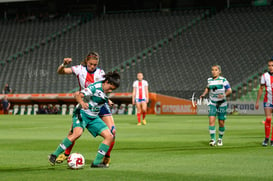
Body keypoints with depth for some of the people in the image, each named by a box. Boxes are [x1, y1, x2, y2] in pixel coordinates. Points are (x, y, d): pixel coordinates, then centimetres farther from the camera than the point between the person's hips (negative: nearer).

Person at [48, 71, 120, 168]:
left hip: (94, 117, 8)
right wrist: (82, 102, -48)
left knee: (109, 137, -5)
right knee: (77, 133, -33)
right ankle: (54, 155, -23)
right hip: (83, 113, -8)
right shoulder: (95, 87, -19)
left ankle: (96, 162, -2)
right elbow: (77, 95, -31)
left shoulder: (106, 92, 5)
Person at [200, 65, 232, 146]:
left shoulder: (223, 80, -7)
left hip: (222, 104, -2)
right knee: (211, 120, -16)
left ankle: (220, 138, 25)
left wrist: (224, 95, -27)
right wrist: (204, 94, 7)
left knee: (221, 123, 3)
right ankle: (213, 139, -16)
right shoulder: (209, 80, 4)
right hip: (212, 103, 2)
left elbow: (229, 90, -9)